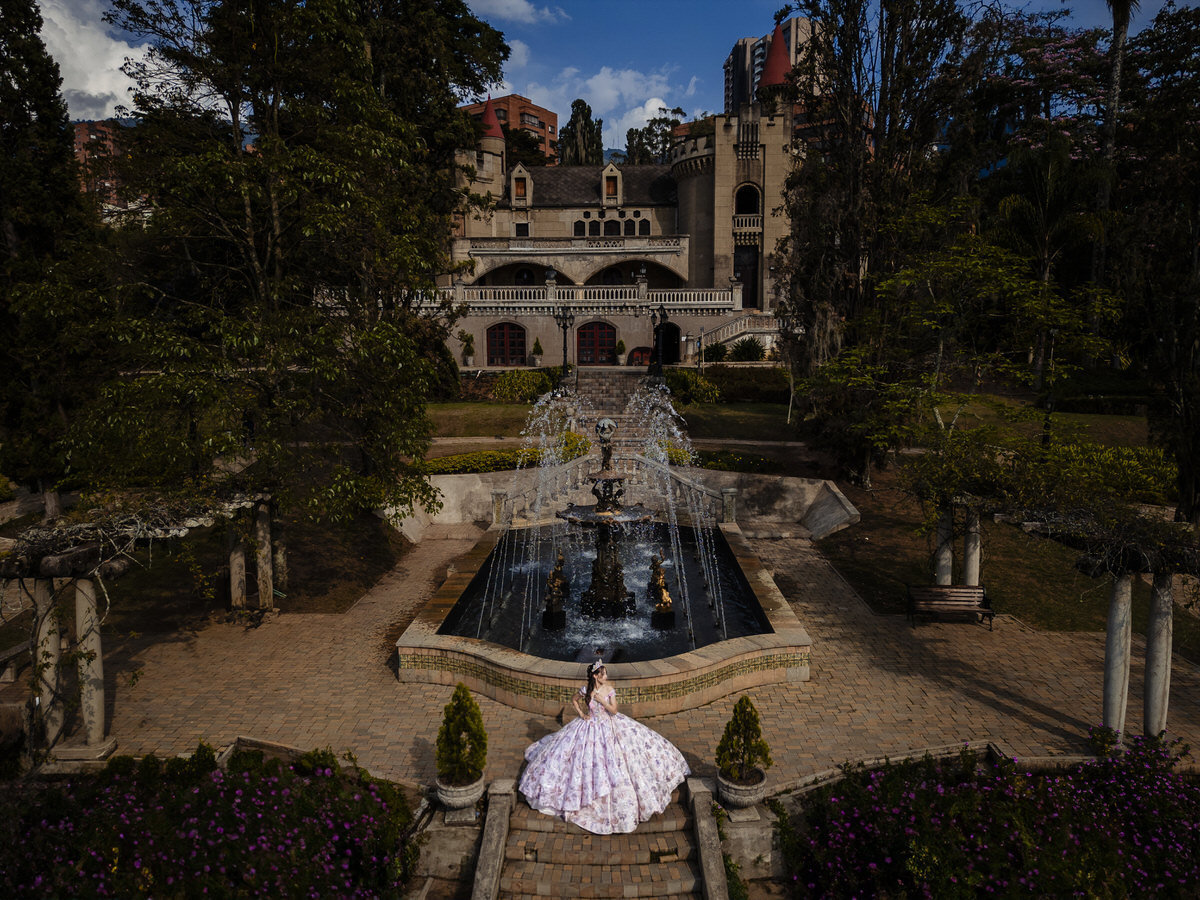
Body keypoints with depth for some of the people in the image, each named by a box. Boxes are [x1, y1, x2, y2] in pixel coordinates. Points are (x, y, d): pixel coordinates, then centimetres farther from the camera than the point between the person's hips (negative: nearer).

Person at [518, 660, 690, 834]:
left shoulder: (609, 689, -11)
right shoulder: (586, 690, -13)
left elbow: (614, 710, -12)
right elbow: (574, 700, 6)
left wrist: (601, 700, -22)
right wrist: (581, 714, -3)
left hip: (608, 727, 1)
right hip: (591, 727, -1)